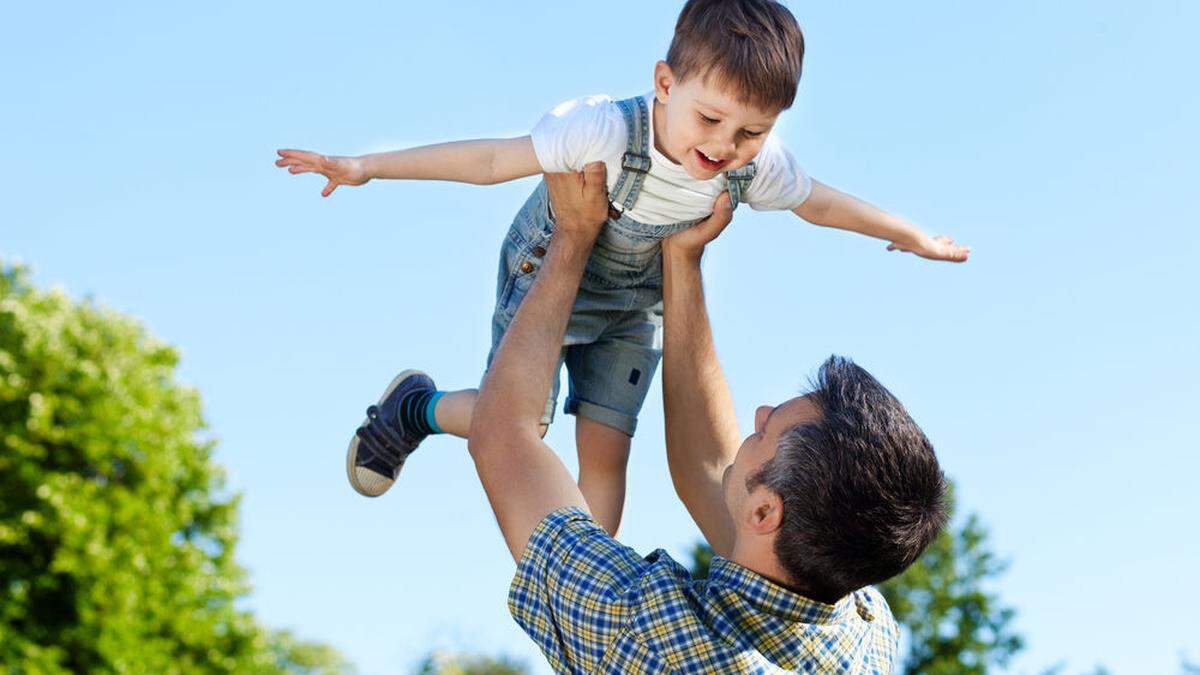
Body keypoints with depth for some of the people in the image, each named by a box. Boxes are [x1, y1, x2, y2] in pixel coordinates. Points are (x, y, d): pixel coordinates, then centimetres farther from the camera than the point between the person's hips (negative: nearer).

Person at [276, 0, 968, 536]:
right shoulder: (605, 130, -38)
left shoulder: (758, 166, -22)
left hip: (634, 308, 4)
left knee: (606, 447, 0)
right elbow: (494, 159, -30)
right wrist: (366, 166, -30)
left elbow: (820, 202, -2)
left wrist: (913, 237, 13)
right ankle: (417, 407, 25)